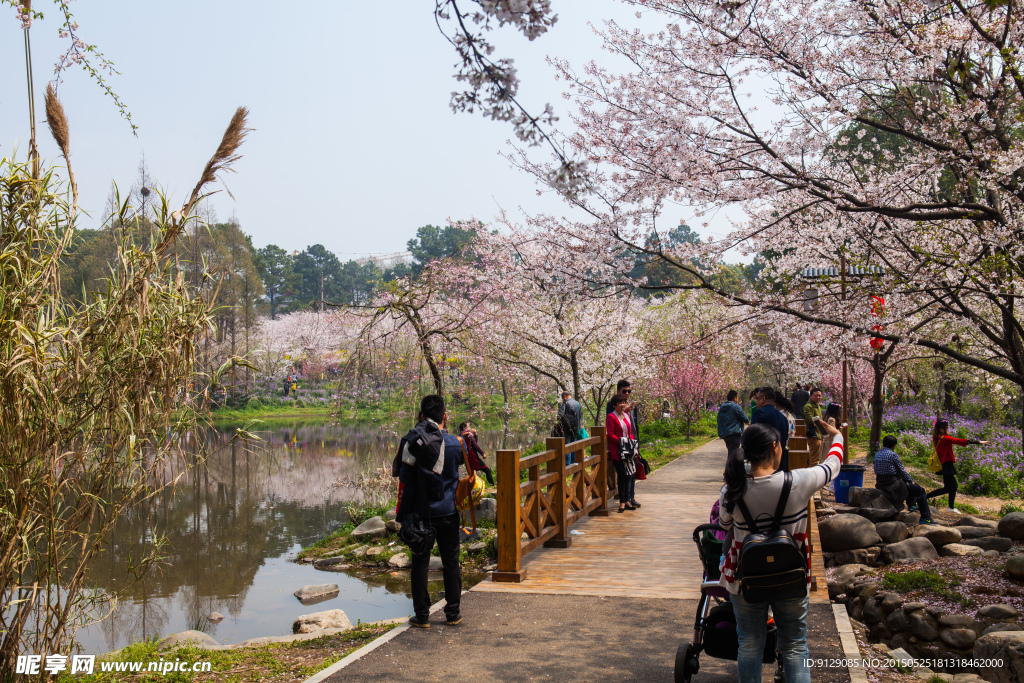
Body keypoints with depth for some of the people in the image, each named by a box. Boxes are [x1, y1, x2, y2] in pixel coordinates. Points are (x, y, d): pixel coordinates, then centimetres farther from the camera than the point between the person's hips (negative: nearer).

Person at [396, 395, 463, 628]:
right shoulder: (456, 443, -5)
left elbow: (404, 477, -6)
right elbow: (464, 462, 17)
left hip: (421, 511, -1)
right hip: (448, 512, 2)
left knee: (420, 562, 8)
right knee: (451, 562, 12)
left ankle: (422, 615, 12)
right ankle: (453, 613, 19)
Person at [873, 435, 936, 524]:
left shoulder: (877, 454, 6)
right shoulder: (893, 455, -16)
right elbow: (902, 471, -11)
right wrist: (911, 481, 9)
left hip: (881, 485, 8)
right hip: (893, 485, -8)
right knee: (921, 490, 5)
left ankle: (911, 505, 47)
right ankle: (926, 518, 4)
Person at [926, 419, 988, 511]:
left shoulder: (936, 438, 4)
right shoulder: (945, 439, -20)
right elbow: (961, 441, -19)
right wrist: (979, 442, -14)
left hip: (943, 465, 9)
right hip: (947, 465, -9)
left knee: (953, 486, 17)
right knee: (947, 488, -1)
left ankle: (951, 507, 24)